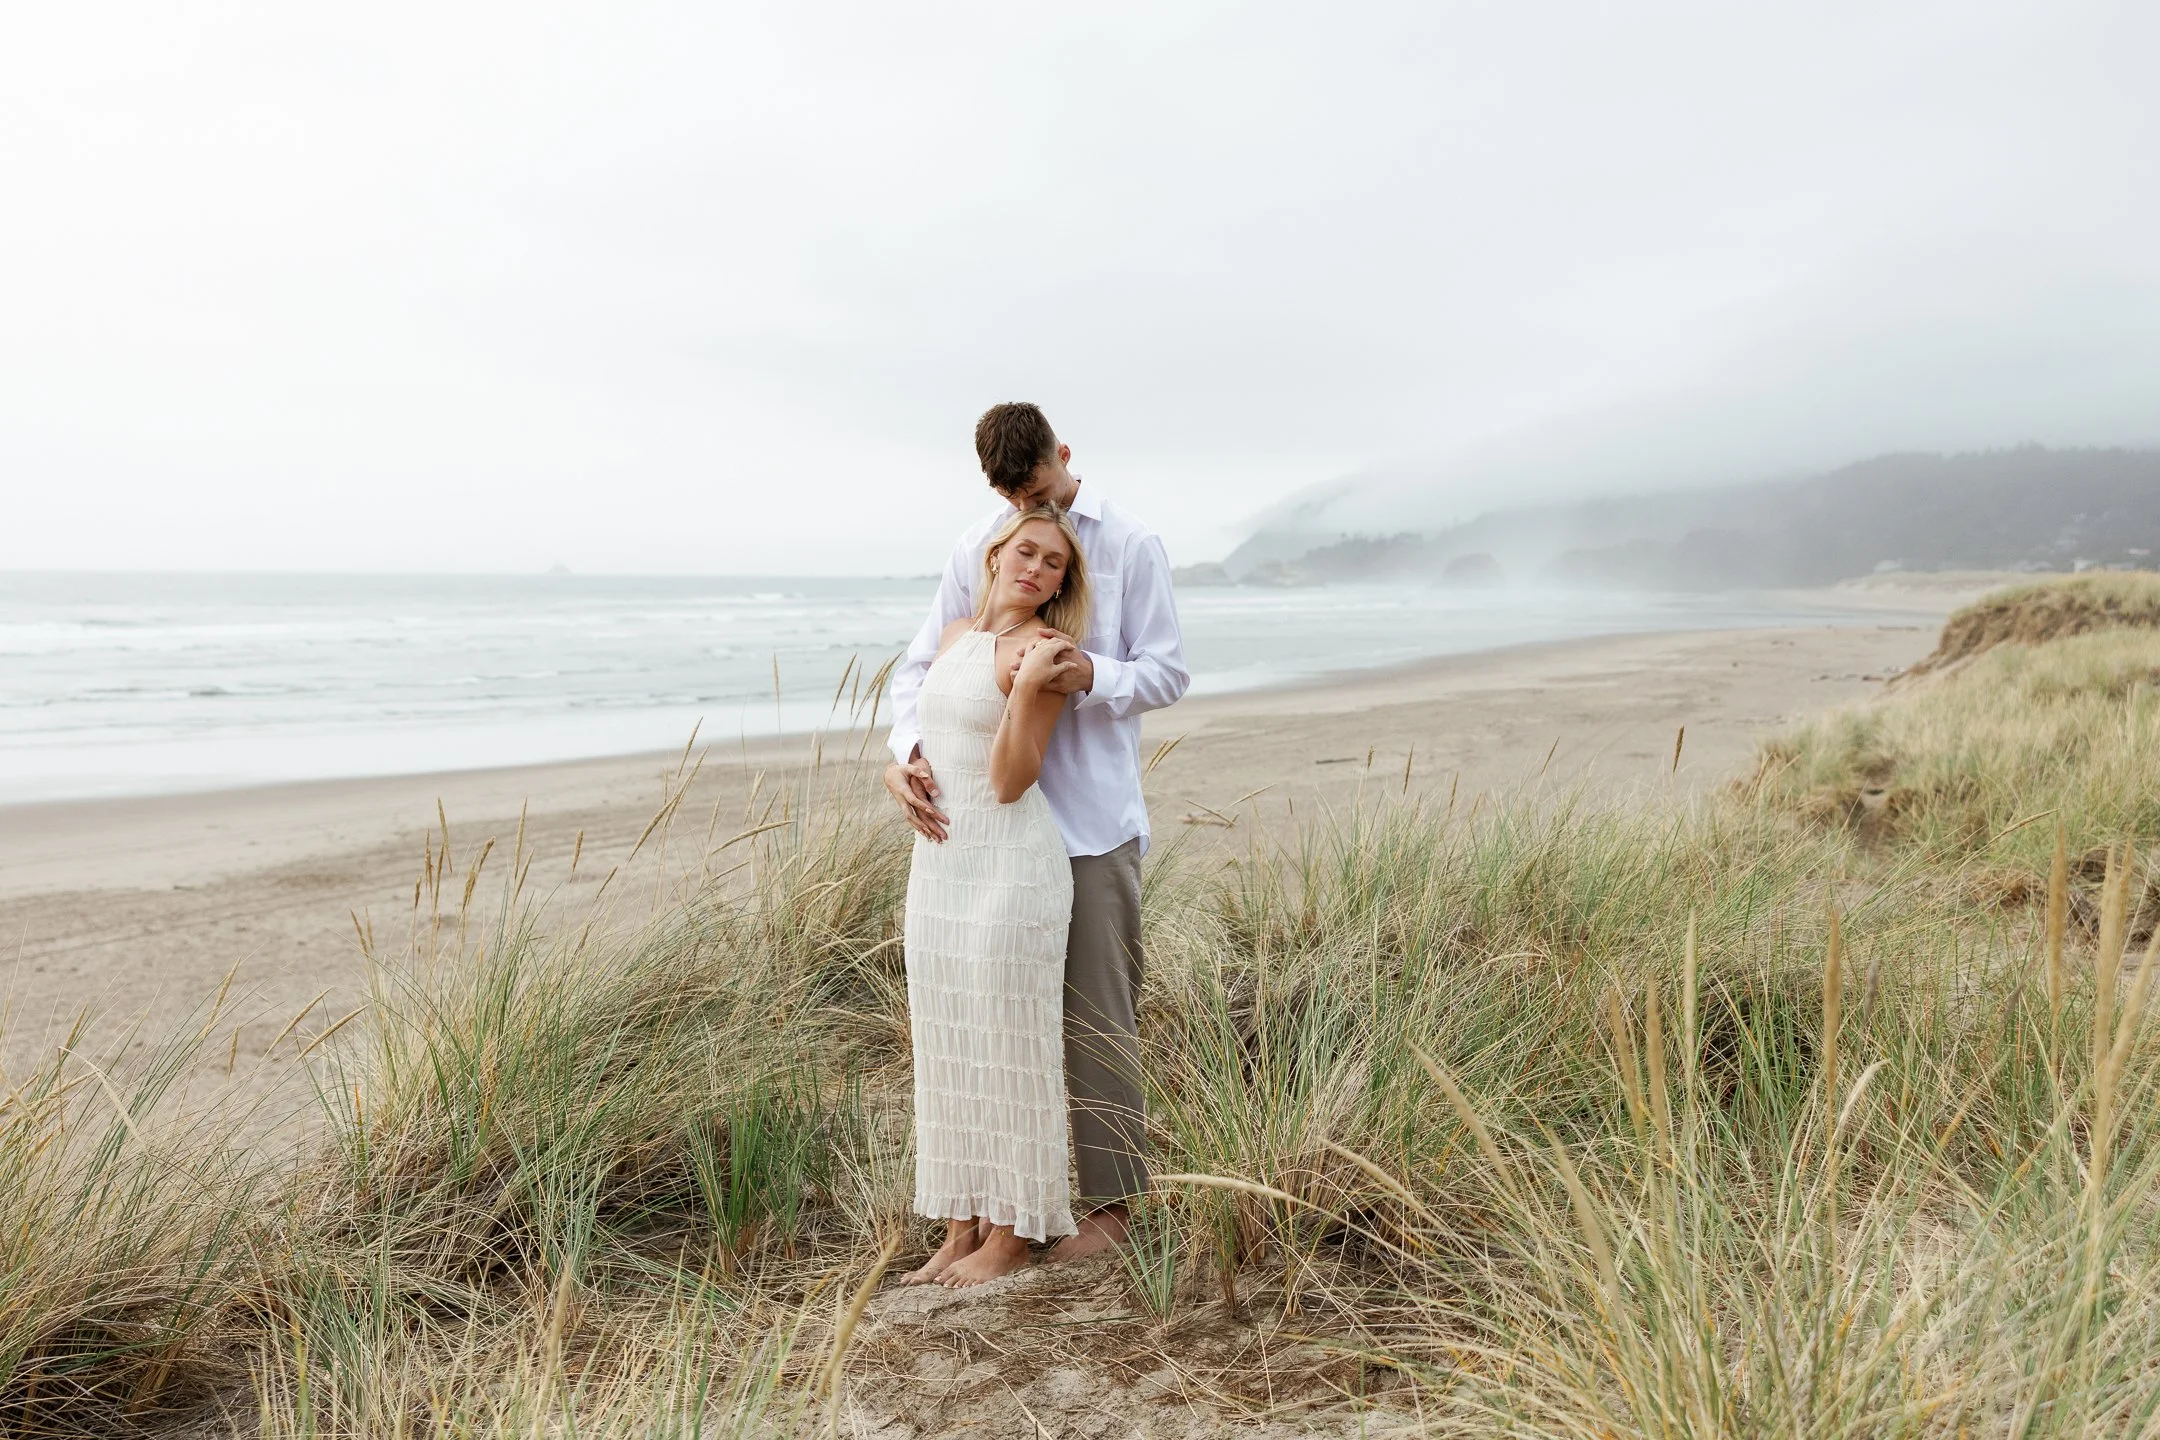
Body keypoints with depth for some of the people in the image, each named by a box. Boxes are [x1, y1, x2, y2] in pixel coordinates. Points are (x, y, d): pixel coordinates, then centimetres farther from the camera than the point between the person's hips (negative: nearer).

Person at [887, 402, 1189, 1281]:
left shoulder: (1130, 545, -4)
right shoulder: (976, 548, 6)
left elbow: (1169, 674, -3)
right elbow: (922, 664, 6)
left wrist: (1092, 675, -24)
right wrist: (908, 755, -14)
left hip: (1092, 820, -4)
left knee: (1096, 1015, 2)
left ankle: (1110, 1201, 16)